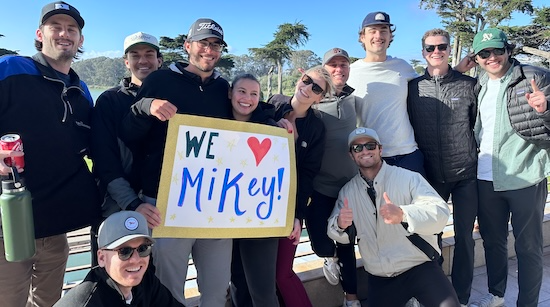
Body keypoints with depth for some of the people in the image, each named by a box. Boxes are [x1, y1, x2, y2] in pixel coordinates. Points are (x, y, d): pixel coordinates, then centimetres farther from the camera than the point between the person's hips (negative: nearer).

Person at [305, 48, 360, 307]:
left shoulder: (355, 100, 5)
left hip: (349, 182, 3)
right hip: (319, 184, -2)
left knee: (346, 240, 13)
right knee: (320, 239, -9)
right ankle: (330, 256, 30)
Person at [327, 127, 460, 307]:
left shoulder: (408, 178, -9)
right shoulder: (347, 191, 4)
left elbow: (440, 213, -19)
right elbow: (335, 233, 3)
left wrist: (403, 214, -37)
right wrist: (340, 224, -21)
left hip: (419, 267, -3)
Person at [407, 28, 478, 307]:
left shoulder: (468, 84, 0)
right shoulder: (413, 87, 2)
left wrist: (478, 157, 5)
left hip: (466, 173, 0)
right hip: (431, 175, 1)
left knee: (464, 236, 6)